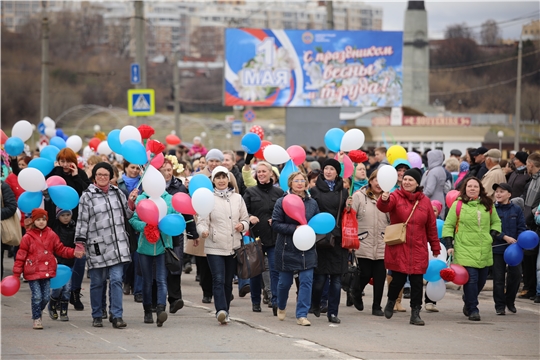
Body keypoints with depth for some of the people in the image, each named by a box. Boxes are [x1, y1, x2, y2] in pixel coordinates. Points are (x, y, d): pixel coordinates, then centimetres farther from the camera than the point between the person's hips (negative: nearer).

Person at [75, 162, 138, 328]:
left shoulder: (117, 193, 13)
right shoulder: (87, 196, 1)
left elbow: (127, 215, 21)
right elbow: (82, 221, -1)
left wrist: (131, 202, 3)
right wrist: (80, 243, -7)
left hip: (118, 245, 2)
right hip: (97, 246, -2)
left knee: (116, 280, -5)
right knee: (97, 282, 4)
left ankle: (116, 316, -3)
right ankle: (97, 316, 16)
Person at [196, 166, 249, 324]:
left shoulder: (237, 198, 11)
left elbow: (245, 219, 15)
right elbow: (203, 221, -6)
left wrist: (242, 225, -7)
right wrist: (203, 231, -27)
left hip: (233, 246, 3)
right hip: (215, 247, -3)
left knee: (228, 281, 9)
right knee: (218, 280, -16)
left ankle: (224, 311, 18)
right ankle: (221, 310, -26)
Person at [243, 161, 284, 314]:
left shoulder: (279, 192, 7)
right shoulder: (251, 192, 6)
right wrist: (249, 217, -18)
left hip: (274, 238, -1)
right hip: (256, 236, 1)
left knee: (275, 269, -9)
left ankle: (275, 301, -10)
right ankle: (256, 302, 19)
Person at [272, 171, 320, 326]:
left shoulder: (312, 203, 6)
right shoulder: (282, 202, -4)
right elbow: (276, 224, -9)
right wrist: (295, 228, -19)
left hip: (307, 249, 2)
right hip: (287, 248, -2)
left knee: (306, 281, -7)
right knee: (285, 282, 9)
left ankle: (302, 315, -4)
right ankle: (281, 307, 36)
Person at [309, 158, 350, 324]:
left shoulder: (343, 192, 11)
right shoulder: (315, 190, 3)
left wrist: (348, 207, -3)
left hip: (338, 238, 2)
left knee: (336, 279, 2)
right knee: (320, 277, -2)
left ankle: (333, 312, 8)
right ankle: (315, 304, 25)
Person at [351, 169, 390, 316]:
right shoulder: (359, 196, 1)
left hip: (382, 246, 2)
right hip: (364, 244, -2)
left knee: (380, 277, 1)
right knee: (365, 274, -1)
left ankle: (377, 307, 13)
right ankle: (356, 292, 31)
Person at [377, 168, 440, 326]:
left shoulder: (425, 201, 6)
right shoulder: (396, 197, -2)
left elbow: (431, 227, 9)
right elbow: (384, 207, -24)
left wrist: (436, 249, 10)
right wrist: (384, 200, -48)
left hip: (418, 250, 2)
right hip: (398, 249, -2)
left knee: (417, 282, 1)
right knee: (398, 279, -1)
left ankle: (415, 313, 11)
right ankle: (391, 302, 29)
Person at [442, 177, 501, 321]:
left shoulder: (488, 205, 11)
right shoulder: (458, 205, 1)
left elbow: (496, 222, 24)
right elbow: (448, 226, 4)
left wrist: (493, 235, 7)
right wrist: (449, 245, -3)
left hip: (484, 251, 4)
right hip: (465, 249, -4)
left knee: (481, 280, 7)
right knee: (471, 278, -13)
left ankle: (468, 299, 34)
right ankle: (473, 309, -5)